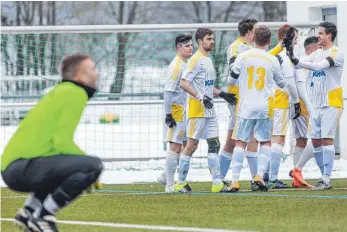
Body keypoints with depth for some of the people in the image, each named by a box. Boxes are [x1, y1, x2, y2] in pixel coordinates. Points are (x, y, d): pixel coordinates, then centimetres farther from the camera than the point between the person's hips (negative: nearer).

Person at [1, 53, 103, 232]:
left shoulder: (61, 91, 23)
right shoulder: (75, 94, -5)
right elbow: (61, 142, -15)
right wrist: (88, 162, -1)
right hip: (24, 168, -10)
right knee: (94, 165, -19)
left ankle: (29, 211, 17)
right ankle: (44, 216, -12)